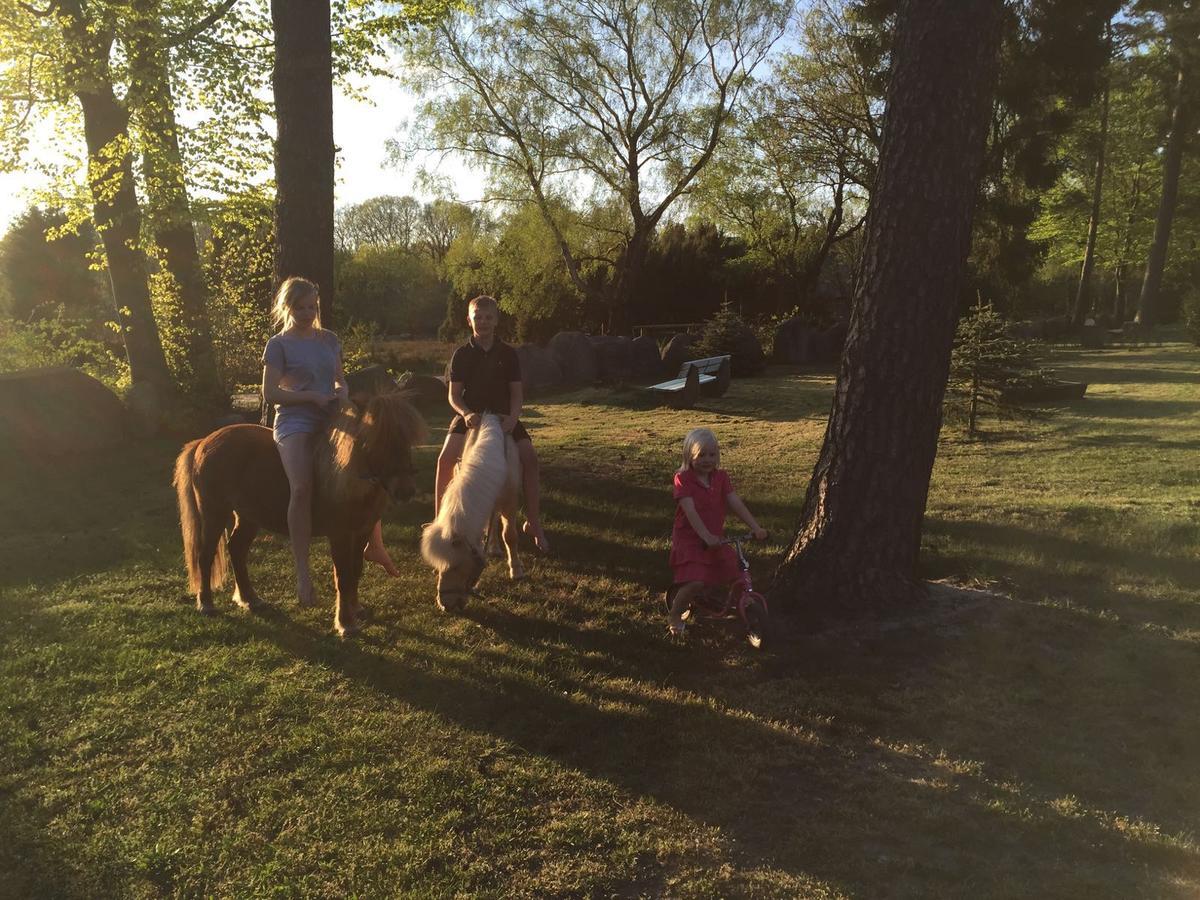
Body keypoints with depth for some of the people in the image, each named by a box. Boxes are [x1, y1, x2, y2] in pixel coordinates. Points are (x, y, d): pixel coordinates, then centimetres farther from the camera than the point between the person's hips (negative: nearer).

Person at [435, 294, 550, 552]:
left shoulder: (508, 354, 3)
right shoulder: (462, 354, 2)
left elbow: (516, 392, 0)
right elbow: (454, 395, 0)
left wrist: (513, 416, -20)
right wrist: (466, 413, -22)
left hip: (502, 415, 0)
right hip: (470, 416, 0)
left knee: (529, 457, -21)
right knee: (445, 459, -24)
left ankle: (533, 523, -8)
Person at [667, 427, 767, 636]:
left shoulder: (721, 477, 3)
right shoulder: (683, 479, -13)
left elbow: (735, 503, -6)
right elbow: (690, 511, -23)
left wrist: (755, 527, -18)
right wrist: (706, 536, -34)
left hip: (716, 539, 5)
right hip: (689, 540, -5)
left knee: (738, 578, 2)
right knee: (696, 583, -21)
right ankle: (674, 616, 5)